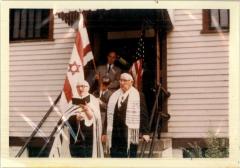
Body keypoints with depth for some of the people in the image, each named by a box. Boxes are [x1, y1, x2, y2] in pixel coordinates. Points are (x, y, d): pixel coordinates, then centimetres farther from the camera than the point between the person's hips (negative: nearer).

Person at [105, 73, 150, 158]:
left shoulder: (137, 96, -2)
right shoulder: (114, 96, 13)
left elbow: (143, 115, -4)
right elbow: (109, 114, 13)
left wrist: (145, 132, -10)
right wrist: (105, 133, 11)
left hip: (129, 134, -4)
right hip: (115, 133, 4)